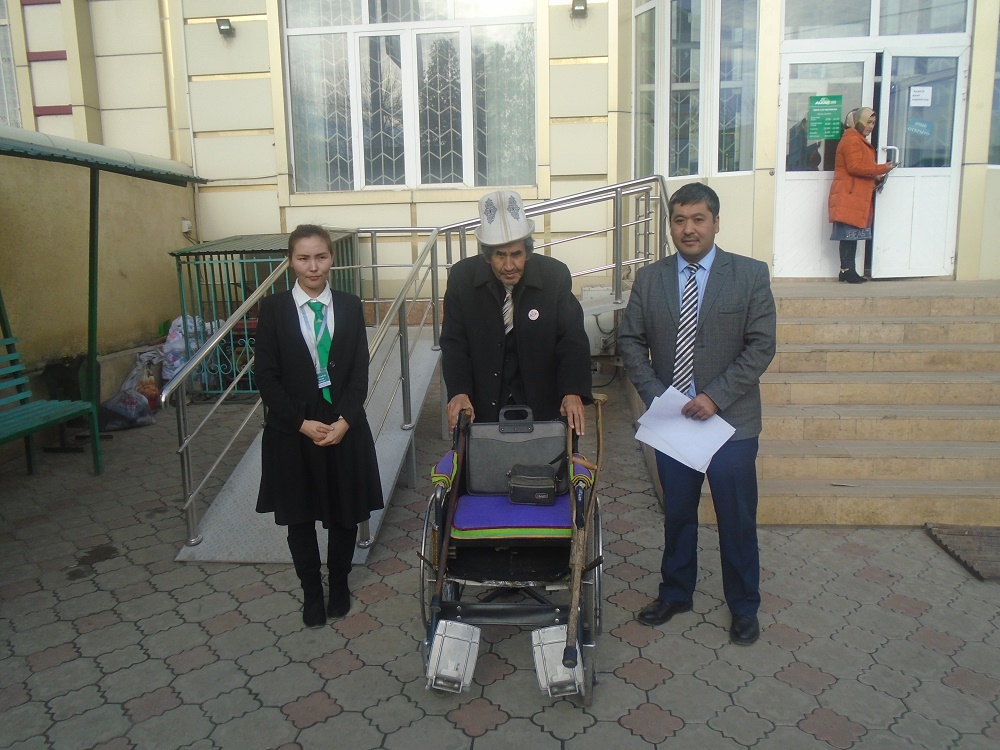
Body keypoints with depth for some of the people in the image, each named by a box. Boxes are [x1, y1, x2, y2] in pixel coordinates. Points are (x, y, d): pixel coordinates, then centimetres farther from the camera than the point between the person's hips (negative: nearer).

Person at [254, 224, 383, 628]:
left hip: (345, 426, 1)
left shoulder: (350, 306, 0)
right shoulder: (273, 308, -4)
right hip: (293, 430, -1)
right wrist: (302, 423, -13)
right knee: (300, 517, 11)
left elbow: (360, 372, -1)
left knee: (345, 513, 13)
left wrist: (344, 420, -14)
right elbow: (266, 375, -6)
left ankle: (339, 583, 36)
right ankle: (312, 593, 31)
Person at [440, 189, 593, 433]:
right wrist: (458, 392, -22)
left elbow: (572, 340, -10)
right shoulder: (462, 277, -10)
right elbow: (453, 343, -6)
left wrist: (573, 393, -26)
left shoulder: (555, 276, -11)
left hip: (541, 402, 0)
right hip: (484, 403, 0)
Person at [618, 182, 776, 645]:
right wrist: (655, 395, -8)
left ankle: (743, 607, 30)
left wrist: (716, 397, -17)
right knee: (676, 514, 16)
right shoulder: (649, 279, 3)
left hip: (731, 421, -2)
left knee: (737, 520, 9)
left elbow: (761, 346, -8)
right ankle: (675, 593, 37)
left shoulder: (750, 275, -4)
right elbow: (630, 341, 4)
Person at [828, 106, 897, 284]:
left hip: (857, 197, 10)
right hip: (849, 197, -10)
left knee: (853, 234, 7)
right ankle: (847, 270, -8)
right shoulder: (852, 140, -10)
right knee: (849, 233, -10)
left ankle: (848, 270, 9)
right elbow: (854, 167, -19)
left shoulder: (860, 141, 24)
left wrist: (875, 177, 10)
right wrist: (881, 169, -15)